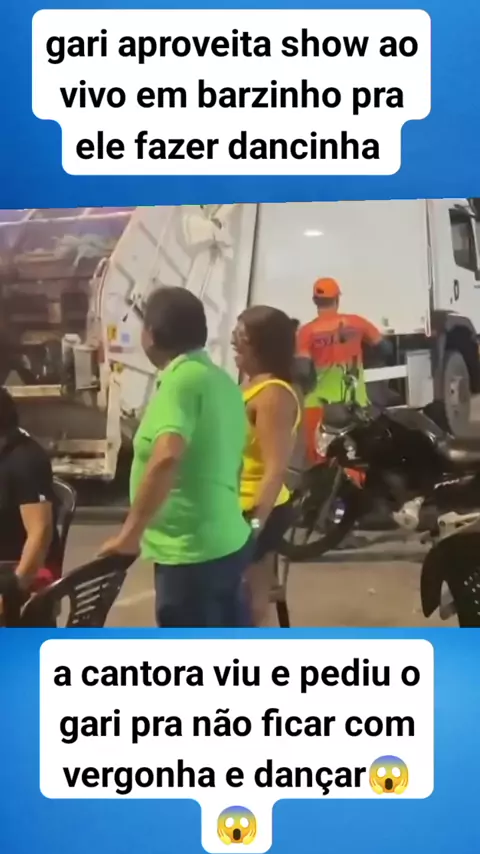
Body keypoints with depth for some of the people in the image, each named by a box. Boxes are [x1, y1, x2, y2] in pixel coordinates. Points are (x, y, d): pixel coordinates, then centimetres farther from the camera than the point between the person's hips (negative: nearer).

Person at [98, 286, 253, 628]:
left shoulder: (181, 378, -17)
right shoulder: (223, 381, 11)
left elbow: (165, 459, -33)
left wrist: (131, 532, -26)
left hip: (191, 552, -9)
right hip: (229, 542, 9)